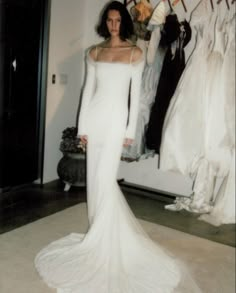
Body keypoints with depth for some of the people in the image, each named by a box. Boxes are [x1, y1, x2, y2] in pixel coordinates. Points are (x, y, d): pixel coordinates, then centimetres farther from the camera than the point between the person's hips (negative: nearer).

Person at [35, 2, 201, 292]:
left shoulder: (134, 53, 2)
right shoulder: (94, 52, 10)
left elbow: (135, 93, 0)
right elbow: (88, 89, 8)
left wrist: (130, 129, -5)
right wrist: (82, 125, 3)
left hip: (116, 118, -3)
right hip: (95, 117, 3)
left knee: (104, 178, -6)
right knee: (95, 177, 7)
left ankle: (102, 238, 9)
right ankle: (101, 230, 25)